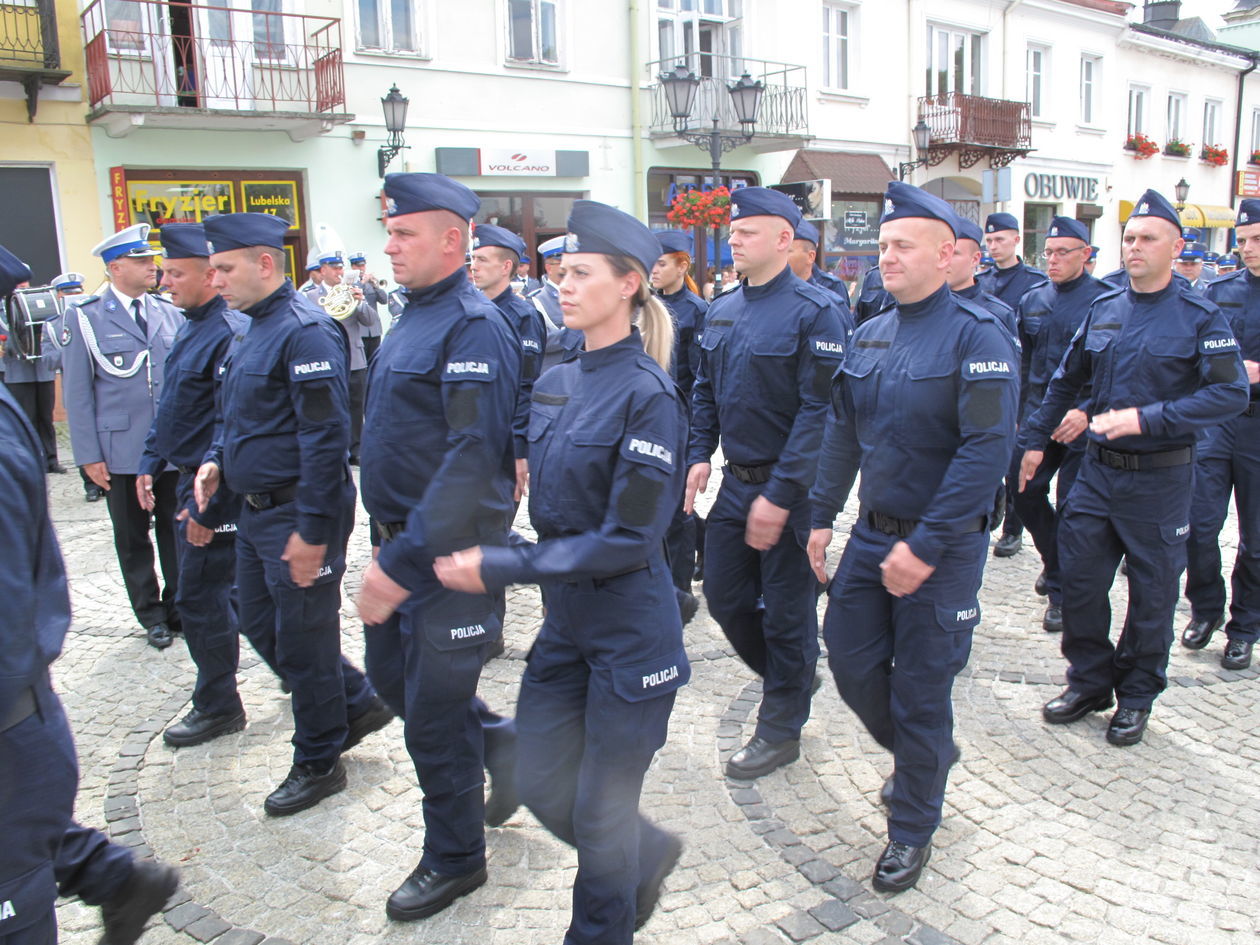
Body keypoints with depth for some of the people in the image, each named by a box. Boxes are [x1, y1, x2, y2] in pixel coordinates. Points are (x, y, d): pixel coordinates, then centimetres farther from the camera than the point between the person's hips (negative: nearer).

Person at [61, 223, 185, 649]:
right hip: (122, 451, -2)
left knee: (176, 531, 10)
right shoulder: (85, 319, -3)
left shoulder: (170, 314, 6)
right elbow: (77, 393, -3)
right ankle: (151, 615, 23)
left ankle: (179, 606, 25)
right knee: (133, 538, 9)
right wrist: (88, 455, -7)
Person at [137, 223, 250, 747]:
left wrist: (207, 504, -22)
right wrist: (151, 462, 16)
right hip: (188, 480, 10)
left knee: (200, 598, 0)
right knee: (221, 591, 19)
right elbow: (170, 403, 21)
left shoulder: (231, 334, -20)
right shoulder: (189, 328, 11)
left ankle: (217, 707, 17)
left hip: (215, 488, -10)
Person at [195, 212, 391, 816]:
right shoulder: (256, 329, 12)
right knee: (261, 626, 19)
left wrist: (312, 530, -24)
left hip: (298, 517, -10)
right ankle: (357, 704, 35)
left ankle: (318, 763, 24)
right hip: (257, 511, 10)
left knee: (303, 642, 4)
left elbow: (326, 437, -24)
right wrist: (217, 459, 4)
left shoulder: (305, 331, -20)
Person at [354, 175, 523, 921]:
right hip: (402, 539, 9)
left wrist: (402, 563, -25)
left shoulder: (474, 327, -19)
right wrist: (389, 546, 18)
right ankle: (504, 746, 42)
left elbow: (474, 462, -26)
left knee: (432, 714, 4)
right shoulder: (414, 317, 11)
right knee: (393, 675, 21)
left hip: (449, 553, -9)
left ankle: (455, 860, 26)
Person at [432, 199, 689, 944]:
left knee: (602, 813, 10)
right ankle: (651, 854, 45)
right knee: (542, 785, 17)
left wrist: (502, 569, -21)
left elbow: (628, 540, -21)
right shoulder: (556, 385, 5)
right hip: (563, 623, 8)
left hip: (630, 630, -7)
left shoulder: (647, 394, -18)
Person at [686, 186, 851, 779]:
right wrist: (699, 454, 3)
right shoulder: (721, 311, 9)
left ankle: (781, 731, 24)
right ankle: (790, 678, 40)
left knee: (786, 612, 6)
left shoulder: (815, 312, -14)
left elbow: (820, 410, -19)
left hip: (789, 490, -7)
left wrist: (779, 495, -22)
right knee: (724, 597, 14)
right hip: (735, 482, 7)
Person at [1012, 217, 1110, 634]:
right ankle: (1054, 559, 31)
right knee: (1024, 491, 4)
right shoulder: (1032, 301, 8)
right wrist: (1016, 415, 12)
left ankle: (1061, 592, 15)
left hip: (1084, 424, -5)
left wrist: (1087, 412, -23)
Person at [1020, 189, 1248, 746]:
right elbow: (1066, 381, 16)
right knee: (1079, 577, 6)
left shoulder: (1200, 317, -8)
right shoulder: (1103, 310, 6)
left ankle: (1137, 696, 25)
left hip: (1159, 477, -4)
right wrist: (1035, 439, 13)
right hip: (1098, 470, 4)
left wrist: (1147, 418, -23)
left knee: (1152, 593, 8)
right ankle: (1090, 681, 25)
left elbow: (1231, 394, -16)